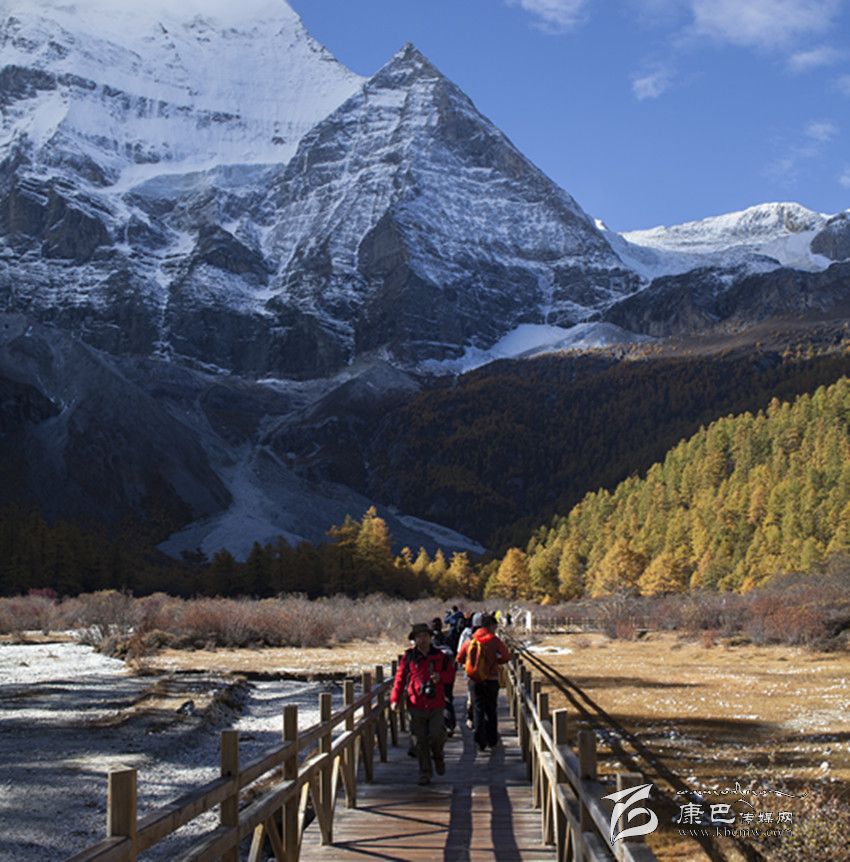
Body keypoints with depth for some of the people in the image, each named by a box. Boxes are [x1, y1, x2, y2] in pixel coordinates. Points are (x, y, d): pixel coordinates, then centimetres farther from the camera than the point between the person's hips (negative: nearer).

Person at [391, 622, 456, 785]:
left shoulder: (440, 656, 5)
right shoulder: (408, 657, 2)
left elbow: (451, 674, 11)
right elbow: (400, 678, 4)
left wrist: (440, 677, -11)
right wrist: (395, 699, -5)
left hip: (436, 706, 0)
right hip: (416, 706, 0)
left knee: (437, 735, -11)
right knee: (420, 742, 3)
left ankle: (438, 757, 23)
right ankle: (424, 773, 16)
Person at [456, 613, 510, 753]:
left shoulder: (470, 640, 0)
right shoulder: (494, 640, -8)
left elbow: (460, 659, 4)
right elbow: (506, 656, -9)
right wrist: (495, 661, 8)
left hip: (475, 680, 2)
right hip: (491, 679, -1)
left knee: (478, 710, 8)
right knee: (491, 710, 14)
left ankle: (481, 742, 3)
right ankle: (492, 740, 20)